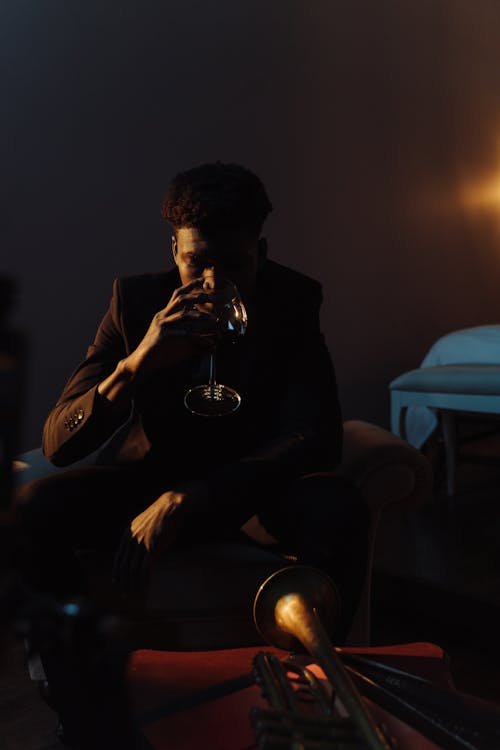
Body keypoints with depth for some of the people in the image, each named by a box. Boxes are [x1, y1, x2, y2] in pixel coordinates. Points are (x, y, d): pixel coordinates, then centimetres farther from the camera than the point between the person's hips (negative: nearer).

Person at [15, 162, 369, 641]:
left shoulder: (293, 302, -13)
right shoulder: (135, 298, -12)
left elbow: (317, 437, -24)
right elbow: (57, 445, -16)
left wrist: (184, 502, -34)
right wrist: (135, 364, -37)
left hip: (254, 483, 0)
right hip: (147, 476, 1)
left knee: (337, 508, -33)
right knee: (32, 507, -26)